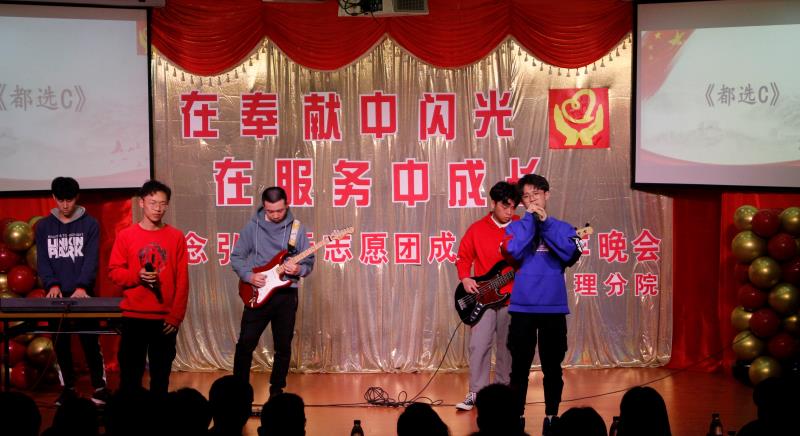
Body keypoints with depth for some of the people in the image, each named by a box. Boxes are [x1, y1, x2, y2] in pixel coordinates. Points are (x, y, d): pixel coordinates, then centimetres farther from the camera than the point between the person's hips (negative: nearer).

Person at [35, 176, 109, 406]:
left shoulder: (90, 224, 1)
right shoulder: (44, 226, 8)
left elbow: (91, 259, -8)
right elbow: (42, 260, 2)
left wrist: (81, 286, -23)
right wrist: (52, 284, -15)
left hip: (83, 294, -2)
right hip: (57, 294, 3)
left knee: (90, 342, -2)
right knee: (61, 344, 7)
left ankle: (100, 386, 7)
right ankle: (68, 387, 18)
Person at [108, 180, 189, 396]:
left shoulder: (176, 236, 2)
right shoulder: (126, 236, 1)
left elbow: (182, 280, 1)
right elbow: (114, 272, 2)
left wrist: (176, 316, -4)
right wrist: (137, 275, -17)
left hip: (165, 318, 0)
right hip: (133, 317, 0)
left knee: (161, 374, 8)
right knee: (130, 373, 3)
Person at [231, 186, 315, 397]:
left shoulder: (297, 228, 1)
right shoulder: (252, 226, -1)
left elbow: (309, 262, 4)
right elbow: (236, 256, 4)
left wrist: (298, 269, -18)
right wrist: (248, 276, -12)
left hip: (286, 294, 1)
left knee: (283, 346, 7)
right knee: (246, 343, -3)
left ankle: (276, 390, 22)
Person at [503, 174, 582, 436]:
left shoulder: (563, 228, 7)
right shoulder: (515, 227, 6)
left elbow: (570, 256, -12)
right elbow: (514, 252, -14)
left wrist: (545, 222, -12)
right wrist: (531, 219, -10)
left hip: (553, 308, 1)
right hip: (522, 308, 0)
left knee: (552, 367, 7)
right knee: (520, 367, 4)